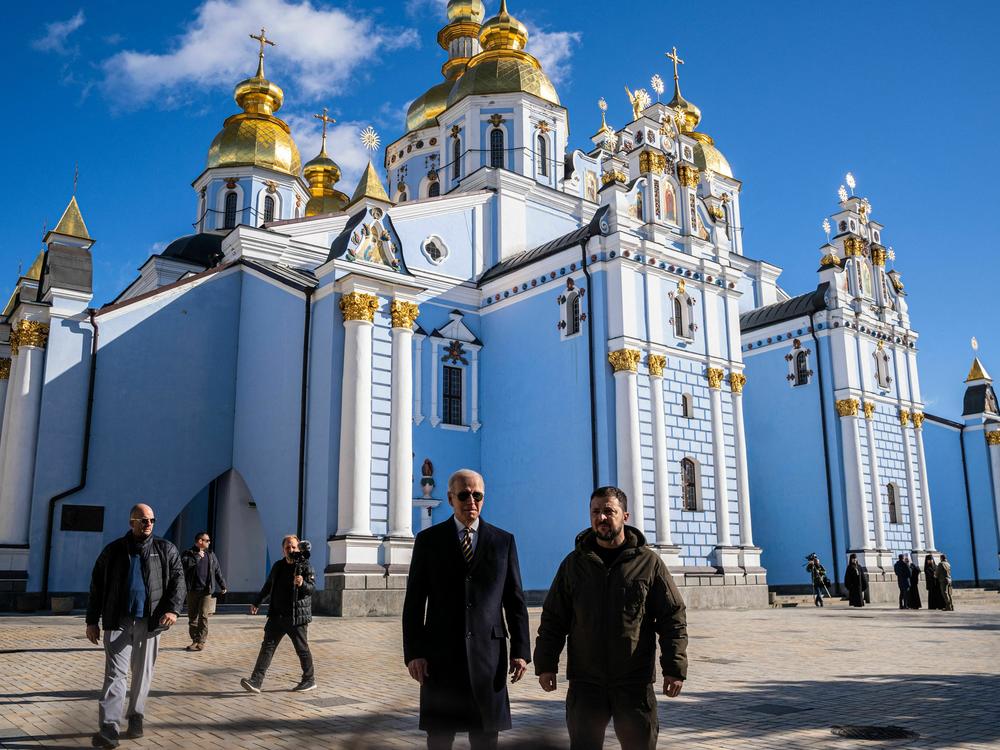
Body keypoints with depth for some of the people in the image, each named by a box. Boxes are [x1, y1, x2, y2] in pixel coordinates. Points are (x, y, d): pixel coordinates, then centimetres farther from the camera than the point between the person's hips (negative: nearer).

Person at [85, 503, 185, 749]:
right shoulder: (113, 550, 6)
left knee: (143, 673, 9)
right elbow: (97, 586, 10)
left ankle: (135, 718, 24)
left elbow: (178, 579, 2)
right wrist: (92, 621, 7)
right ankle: (109, 730, -12)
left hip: (149, 622, 1)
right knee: (115, 672, -9)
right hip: (118, 621, -1)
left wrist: (173, 609, -13)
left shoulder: (165, 550, 6)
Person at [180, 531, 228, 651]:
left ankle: (201, 642, -4)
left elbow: (218, 571, 18)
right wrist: (197, 557, -14)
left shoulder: (211, 555, 14)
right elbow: (185, 564, -18)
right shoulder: (188, 553, 4)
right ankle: (195, 640, 16)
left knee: (203, 616, -8)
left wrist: (223, 585, 16)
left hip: (208, 591, 1)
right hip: (193, 590, 0)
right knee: (192, 616, 5)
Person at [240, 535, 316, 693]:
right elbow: (268, 586, 26)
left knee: (302, 650, 3)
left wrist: (302, 584, -37)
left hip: (297, 617, -5)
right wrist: (257, 603, 30)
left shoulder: (305, 567, -6)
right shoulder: (278, 566, 12)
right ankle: (256, 681, -5)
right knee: (267, 646, -2)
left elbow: (312, 587, -17)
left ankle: (309, 681, 18)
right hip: (277, 615, 5)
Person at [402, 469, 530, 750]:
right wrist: (413, 652, -6)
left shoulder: (504, 541, 6)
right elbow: (414, 602, 2)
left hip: (488, 655, 1)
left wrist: (521, 650, -1)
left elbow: (515, 600, 6)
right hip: (440, 655, 0)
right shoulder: (428, 540, 3)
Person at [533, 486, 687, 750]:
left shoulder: (649, 563, 0)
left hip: (635, 682, -1)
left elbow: (673, 617, -1)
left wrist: (674, 668, -7)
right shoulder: (574, 563, 5)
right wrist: (546, 664, 2)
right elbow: (553, 618, 8)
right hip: (585, 681, 1)